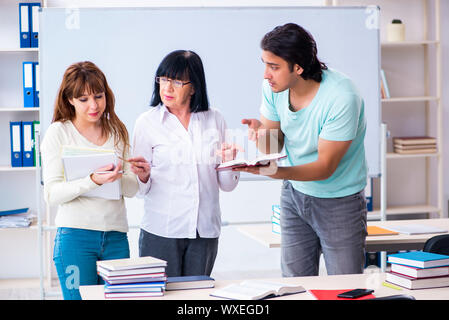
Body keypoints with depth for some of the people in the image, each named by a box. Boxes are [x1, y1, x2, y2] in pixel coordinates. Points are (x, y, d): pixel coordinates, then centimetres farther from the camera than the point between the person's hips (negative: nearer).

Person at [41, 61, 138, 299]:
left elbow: (132, 189, 8)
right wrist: (93, 180, -23)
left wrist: (119, 177, -14)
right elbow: (51, 193, -8)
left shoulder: (117, 132, 11)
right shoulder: (59, 132, 0)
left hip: (116, 235, 4)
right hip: (75, 235, -3)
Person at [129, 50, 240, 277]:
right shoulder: (147, 122, 0)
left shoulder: (214, 120, 6)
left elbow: (227, 186, 8)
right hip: (161, 232, -2)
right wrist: (143, 175, -20)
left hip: (205, 232, 2)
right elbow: (140, 190, 0)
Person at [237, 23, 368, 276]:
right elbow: (274, 147, -2)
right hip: (295, 194, 5)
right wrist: (262, 133, -26)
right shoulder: (274, 87, -9)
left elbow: (325, 166, -25)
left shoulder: (342, 97, -27)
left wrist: (278, 172, -40)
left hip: (339, 201, -5)